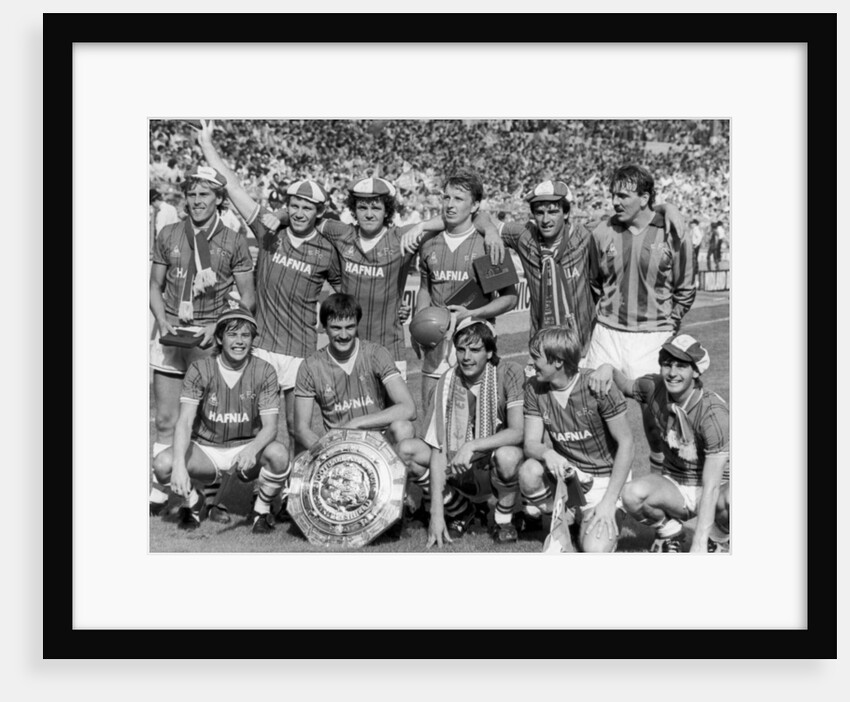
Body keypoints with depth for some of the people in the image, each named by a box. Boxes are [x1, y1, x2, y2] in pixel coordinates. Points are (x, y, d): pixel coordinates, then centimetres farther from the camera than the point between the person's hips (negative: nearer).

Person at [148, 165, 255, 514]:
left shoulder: (234, 243, 1)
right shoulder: (168, 235, 8)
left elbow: (247, 298, 3)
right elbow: (155, 286, 14)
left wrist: (219, 327, -10)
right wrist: (162, 321, -3)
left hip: (211, 337, -2)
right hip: (170, 333, 2)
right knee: (165, 420, 1)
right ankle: (159, 486, 8)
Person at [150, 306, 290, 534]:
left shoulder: (264, 372, -9)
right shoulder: (200, 369, -9)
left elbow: (270, 425, -14)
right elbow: (185, 421, -18)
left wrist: (252, 449, -39)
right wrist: (179, 464, -36)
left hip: (246, 449, 0)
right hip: (205, 449, 1)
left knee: (278, 454, -33)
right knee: (162, 464, -27)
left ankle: (262, 510, -3)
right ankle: (191, 503, 7)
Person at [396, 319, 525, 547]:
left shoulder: (509, 374, -15)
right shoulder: (449, 380, -7)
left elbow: (518, 432, -23)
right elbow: (438, 447, -11)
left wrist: (472, 445, -35)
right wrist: (436, 511, -18)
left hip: (495, 468, -4)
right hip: (460, 468, 4)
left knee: (507, 455, -37)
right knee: (406, 450, -16)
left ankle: (503, 519, -4)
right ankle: (460, 511, 7)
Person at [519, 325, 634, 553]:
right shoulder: (535, 388, -4)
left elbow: (626, 443, -16)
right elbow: (530, 443, -6)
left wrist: (608, 502, -20)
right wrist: (547, 454, -33)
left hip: (605, 478, -4)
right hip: (566, 472, 4)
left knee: (595, 551, -25)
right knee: (529, 471, -29)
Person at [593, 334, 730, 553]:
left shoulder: (714, 413, -26)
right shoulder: (654, 388, -12)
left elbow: (711, 487, -29)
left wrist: (699, 545, -34)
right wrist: (605, 371, -17)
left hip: (719, 487, -3)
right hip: (677, 488, 4)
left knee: (729, 502, -40)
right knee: (632, 494, -29)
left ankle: (718, 539, -4)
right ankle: (670, 533, 3)